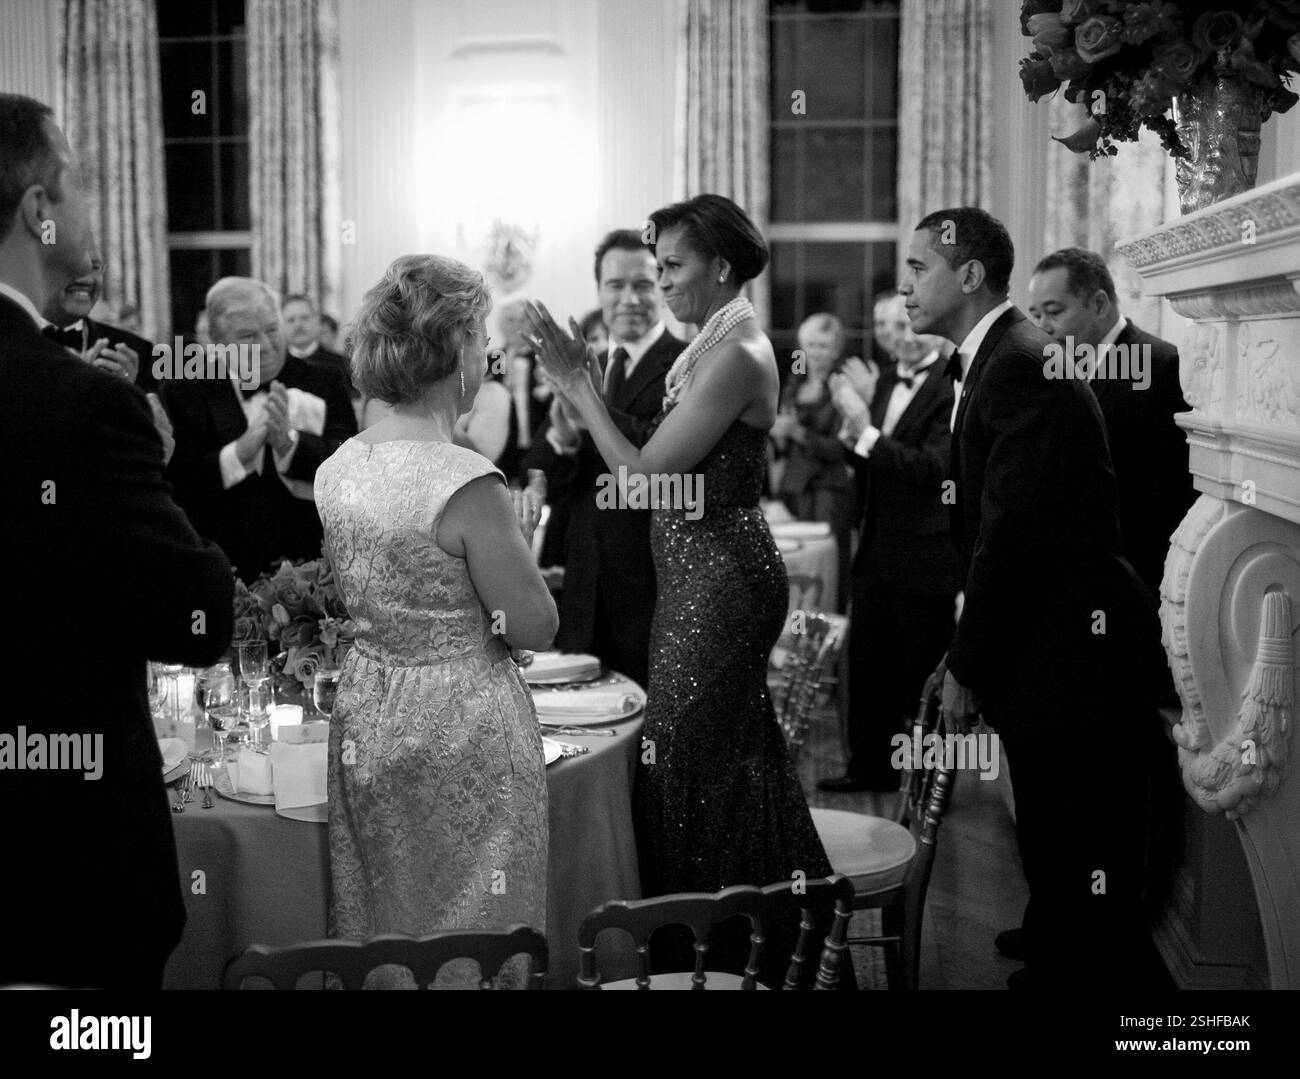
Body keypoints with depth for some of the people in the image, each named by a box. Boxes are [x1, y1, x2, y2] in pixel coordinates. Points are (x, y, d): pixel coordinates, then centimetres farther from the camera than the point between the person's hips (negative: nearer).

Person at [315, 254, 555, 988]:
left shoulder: (338, 469, 0)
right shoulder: (467, 482, -22)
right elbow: (535, 628, -16)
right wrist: (520, 537, 0)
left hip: (366, 724, 7)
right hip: (462, 733, -7)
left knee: (384, 932, 20)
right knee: (474, 938, 9)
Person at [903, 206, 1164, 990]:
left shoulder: (1021, 363, -19)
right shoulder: (992, 359, 12)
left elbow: (1011, 532, -22)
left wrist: (966, 666, -14)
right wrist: (971, 652, 10)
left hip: (1074, 650, -10)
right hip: (1042, 642, 10)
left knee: (1083, 857, 2)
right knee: (1052, 843, 21)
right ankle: (1054, 968, 35)